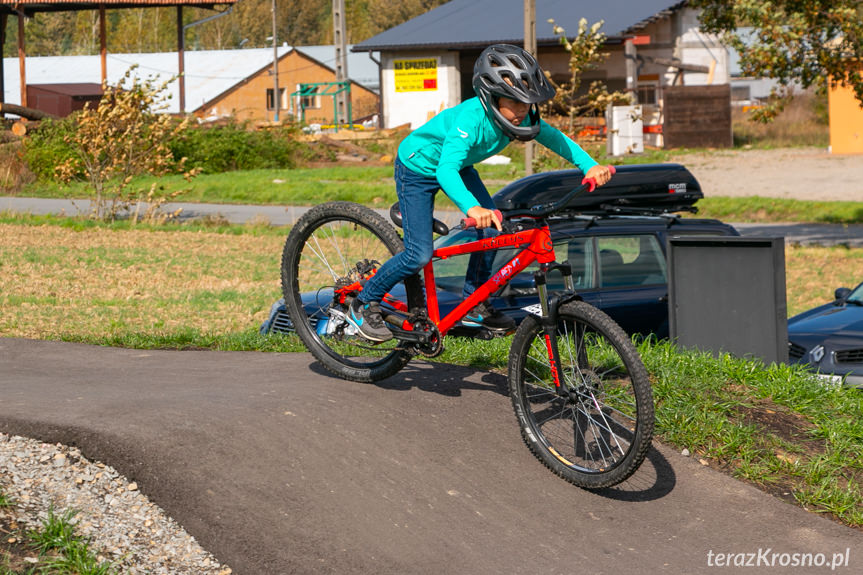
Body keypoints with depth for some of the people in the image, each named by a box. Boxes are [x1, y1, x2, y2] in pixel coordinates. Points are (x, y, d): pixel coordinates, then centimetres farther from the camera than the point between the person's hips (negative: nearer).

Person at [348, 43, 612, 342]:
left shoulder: (519, 115, -22)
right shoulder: (471, 118, -42)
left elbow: (554, 137, -11)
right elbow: (446, 171, -53)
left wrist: (590, 166, -28)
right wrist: (472, 208, -70)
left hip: (457, 165, 7)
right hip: (417, 167, -7)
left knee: (493, 228, -9)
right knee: (419, 255, -13)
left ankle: (474, 306, 8)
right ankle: (364, 304, 8)